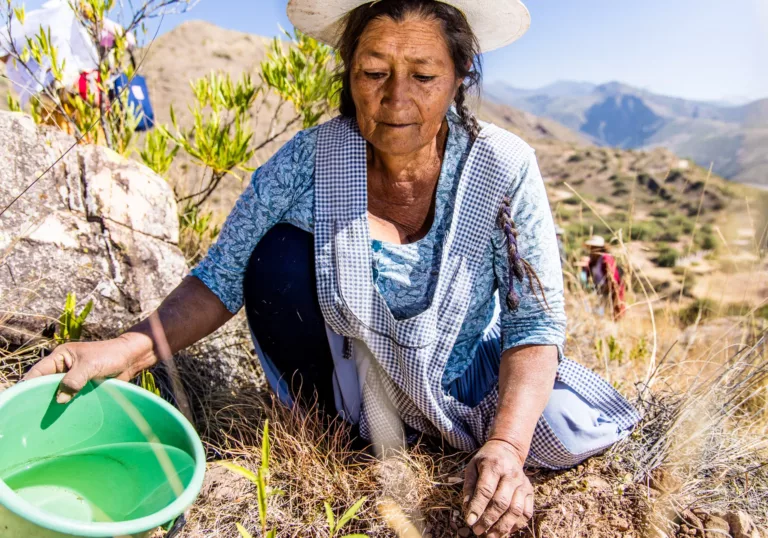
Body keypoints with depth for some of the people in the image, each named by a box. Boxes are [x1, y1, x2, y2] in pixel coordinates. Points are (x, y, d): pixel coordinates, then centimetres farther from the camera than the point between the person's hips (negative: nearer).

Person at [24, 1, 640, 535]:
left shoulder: (503, 167, -21)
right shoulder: (308, 161, -20)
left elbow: (536, 321, -20)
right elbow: (223, 276, -15)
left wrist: (504, 445, -34)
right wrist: (132, 348, -32)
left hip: (468, 374, 0)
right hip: (357, 369, 1)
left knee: (569, 436, -23)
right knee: (280, 254, -23)